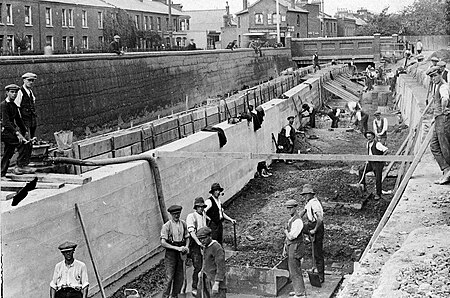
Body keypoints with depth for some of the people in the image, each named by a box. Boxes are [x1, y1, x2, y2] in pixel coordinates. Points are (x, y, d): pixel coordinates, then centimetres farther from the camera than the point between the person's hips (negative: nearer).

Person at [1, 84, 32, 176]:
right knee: (24, 143, -21)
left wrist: (25, 131, 14)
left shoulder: (14, 105, 14)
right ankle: (20, 166, -19)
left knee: (8, 153, 11)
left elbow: (18, 120, 24)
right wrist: (17, 133, -33)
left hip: (11, 131, 9)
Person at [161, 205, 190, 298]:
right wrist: (177, 248, -18)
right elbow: (163, 243, -15)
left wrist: (186, 247, -5)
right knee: (169, 277, -8)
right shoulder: (166, 226, -11)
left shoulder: (183, 224, 5)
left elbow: (187, 238, 15)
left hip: (180, 254, 5)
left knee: (180, 278, 10)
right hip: (171, 253, -5)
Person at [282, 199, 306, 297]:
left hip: (295, 249, -9)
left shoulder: (297, 221, -20)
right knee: (293, 271, 18)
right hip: (290, 248, 9)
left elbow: (291, 236, -24)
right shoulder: (291, 220, 11)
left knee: (295, 272, -2)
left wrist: (285, 231, -5)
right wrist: (284, 249, 14)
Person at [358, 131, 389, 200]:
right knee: (361, 171, -2)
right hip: (371, 162, 8)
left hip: (378, 163, -8)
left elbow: (386, 150, -22)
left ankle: (378, 194, 9)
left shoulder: (377, 144, -18)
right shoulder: (368, 143, 8)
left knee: (378, 179, -4)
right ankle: (363, 187, 7)